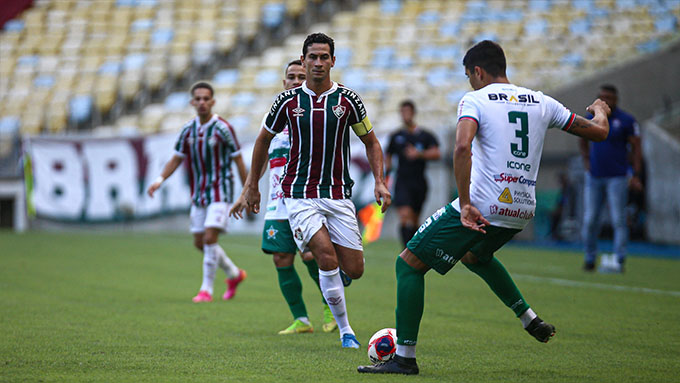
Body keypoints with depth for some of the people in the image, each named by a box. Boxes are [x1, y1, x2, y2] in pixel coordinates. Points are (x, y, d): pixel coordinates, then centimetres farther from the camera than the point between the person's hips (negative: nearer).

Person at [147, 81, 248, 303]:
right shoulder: (188, 130, 4)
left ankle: (207, 289, -7)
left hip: (220, 191, -6)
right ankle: (234, 274, 30)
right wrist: (160, 180, -4)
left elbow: (238, 161, -4)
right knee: (200, 243, 9)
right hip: (198, 193, 6)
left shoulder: (223, 128, -10)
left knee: (210, 238, -16)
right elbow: (176, 159, 12)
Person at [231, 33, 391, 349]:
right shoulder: (288, 101, -1)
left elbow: (371, 142, 11)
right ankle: (344, 329, -8)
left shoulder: (347, 100, 0)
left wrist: (379, 182, -3)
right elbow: (264, 139, 14)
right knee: (327, 256, -22)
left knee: (354, 270, -3)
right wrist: (252, 185, 17)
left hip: (338, 195, 2)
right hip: (300, 195, -2)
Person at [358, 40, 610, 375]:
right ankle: (529, 319, 32)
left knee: (409, 263, 4)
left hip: (482, 206, -7)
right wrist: (599, 111, 41)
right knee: (474, 255, 38)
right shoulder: (542, 102, 12)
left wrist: (465, 205, -23)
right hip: (522, 210, 7)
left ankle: (404, 357, -3)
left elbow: (462, 148, -22)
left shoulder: (475, 100, -3)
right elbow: (598, 132, 17)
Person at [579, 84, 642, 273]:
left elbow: (636, 148, -4)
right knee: (590, 220, 3)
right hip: (594, 177, 4)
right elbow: (584, 142, 24)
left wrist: (636, 176, -12)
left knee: (619, 220, -8)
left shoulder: (626, 121, -4)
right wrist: (586, 161, 8)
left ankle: (618, 261, -9)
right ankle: (590, 258, 16)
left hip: (617, 178, -4)